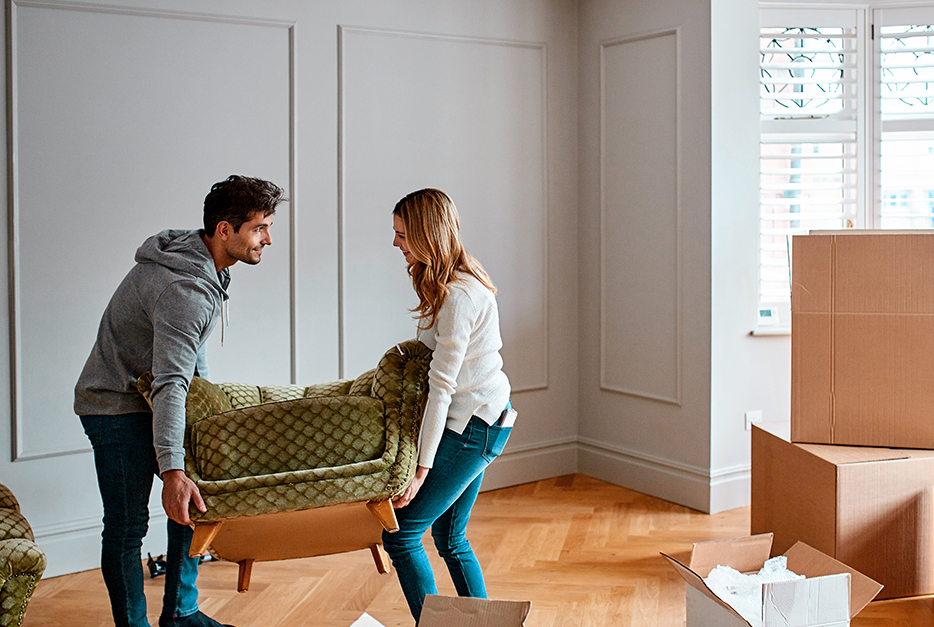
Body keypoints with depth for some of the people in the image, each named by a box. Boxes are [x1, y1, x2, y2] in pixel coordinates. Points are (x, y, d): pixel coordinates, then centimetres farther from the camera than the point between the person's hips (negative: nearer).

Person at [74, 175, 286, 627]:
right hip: (117, 406, -10)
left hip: (149, 398, 10)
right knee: (127, 526, -6)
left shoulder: (201, 258, 1)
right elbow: (170, 383, -38)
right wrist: (171, 468, -44)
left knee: (194, 495, 12)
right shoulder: (185, 289, -30)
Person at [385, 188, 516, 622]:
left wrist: (421, 468, -23)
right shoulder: (456, 279, 7)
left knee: (400, 533, -5)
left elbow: (442, 386, -24)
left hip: (473, 424, -10)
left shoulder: (458, 296, -22)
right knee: (449, 537, 17)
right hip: (483, 415, 10)